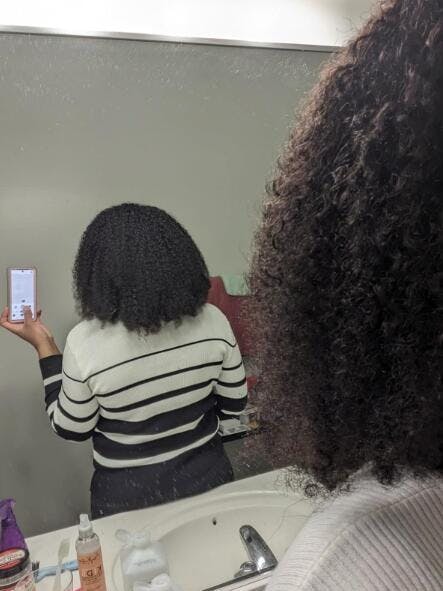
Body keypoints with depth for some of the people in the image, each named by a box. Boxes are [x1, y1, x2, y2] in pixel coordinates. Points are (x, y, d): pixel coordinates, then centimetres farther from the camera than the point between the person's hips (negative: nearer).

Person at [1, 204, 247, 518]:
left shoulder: (86, 342, -26)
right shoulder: (213, 320, -18)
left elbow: (71, 429, -9)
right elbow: (234, 404, -6)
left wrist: (44, 346, -6)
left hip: (129, 494, -1)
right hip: (207, 477, 2)